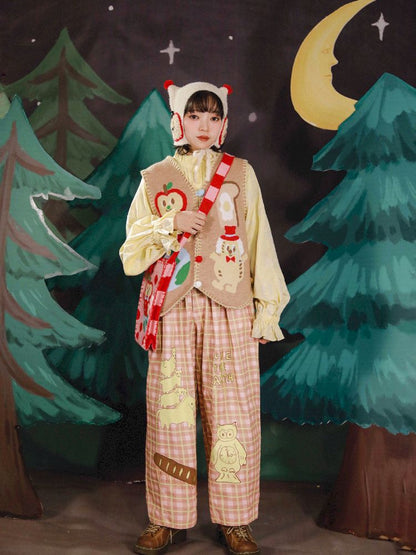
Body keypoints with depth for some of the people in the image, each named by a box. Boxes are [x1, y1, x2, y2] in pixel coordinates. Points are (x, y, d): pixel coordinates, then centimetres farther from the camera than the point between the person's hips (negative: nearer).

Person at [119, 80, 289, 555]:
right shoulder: (156, 178, 10)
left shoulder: (240, 174, 8)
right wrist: (171, 224, -10)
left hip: (229, 308, 0)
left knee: (231, 410, 0)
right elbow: (132, 251, 7)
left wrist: (267, 307, 0)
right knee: (170, 408, 2)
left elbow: (260, 243, 6)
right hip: (173, 308, 1)